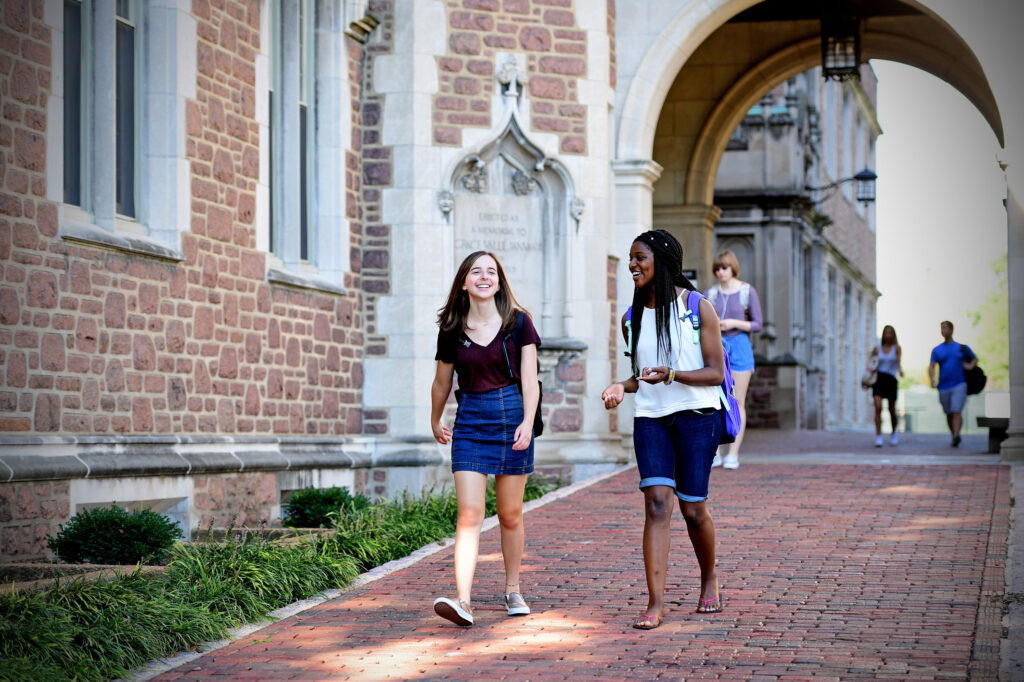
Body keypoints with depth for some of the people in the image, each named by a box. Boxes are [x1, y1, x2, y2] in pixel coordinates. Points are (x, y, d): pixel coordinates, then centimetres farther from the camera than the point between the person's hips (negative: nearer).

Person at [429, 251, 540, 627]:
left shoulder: (518, 322, 1)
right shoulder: (452, 330, 4)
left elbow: (529, 380, -5)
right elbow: (442, 383, 18)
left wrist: (527, 422, -18)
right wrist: (435, 421, 28)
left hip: (512, 416, 0)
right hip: (470, 423, 0)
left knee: (510, 514, 8)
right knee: (469, 514, -11)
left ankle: (512, 591, 24)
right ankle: (462, 601, -20)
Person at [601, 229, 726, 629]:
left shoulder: (697, 308, -4)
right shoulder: (632, 318, 10)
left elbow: (715, 372, -6)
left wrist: (671, 375, -22)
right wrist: (622, 388, -2)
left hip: (696, 415, -3)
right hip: (650, 417, 3)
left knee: (692, 508, 0)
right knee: (656, 502, -12)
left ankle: (710, 577, 29)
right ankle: (655, 602, -15)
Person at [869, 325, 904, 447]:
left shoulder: (897, 348, 0)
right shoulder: (877, 349, 6)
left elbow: (899, 361, -17)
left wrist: (900, 370, -37)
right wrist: (870, 369, -6)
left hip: (891, 380, 0)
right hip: (878, 380, 1)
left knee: (892, 410, 9)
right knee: (878, 408, -16)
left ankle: (894, 433, 36)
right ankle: (878, 437, -15)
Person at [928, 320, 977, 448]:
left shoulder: (962, 348, 9)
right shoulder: (937, 350, 9)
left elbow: (975, 358, 23)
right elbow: (931, 367, -2)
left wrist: (971, 366, 0)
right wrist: (932, 380, -20)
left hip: (959, 384, -2)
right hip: (944, 387, 2)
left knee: (956, 411, -17)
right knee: (949, 414, 9)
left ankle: (957, 436, -28)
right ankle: (953, 436, 24)